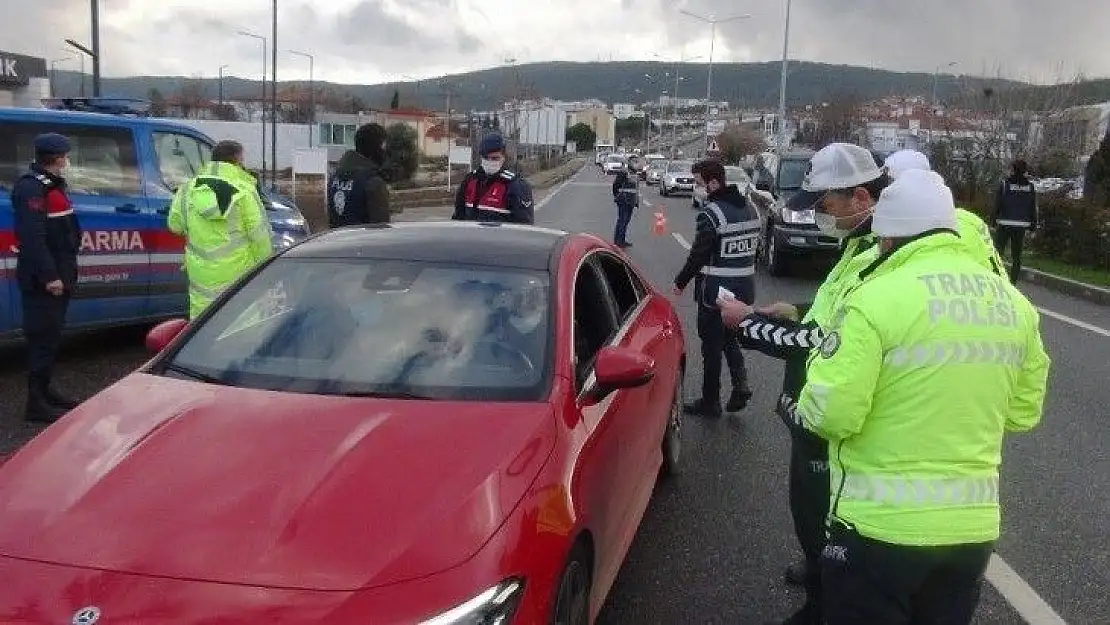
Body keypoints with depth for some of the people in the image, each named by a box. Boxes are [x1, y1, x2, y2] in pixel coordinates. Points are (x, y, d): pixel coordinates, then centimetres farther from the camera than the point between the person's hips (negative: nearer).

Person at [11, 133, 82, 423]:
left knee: (51, 335, 16)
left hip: (57, 274, 10)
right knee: (43, 337, -8)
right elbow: (32, 236, -24)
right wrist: (48, 276, -26)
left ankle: (45, 391, 27)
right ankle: (36, 403, -4)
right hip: (42, 279, -10)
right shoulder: (31, 187, -15)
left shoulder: (51, 184, 17)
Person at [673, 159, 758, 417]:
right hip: (745, 287, 7)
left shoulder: (712, 213, -18)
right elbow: (754, 248, 13)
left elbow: (698, 254, -16)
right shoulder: (750, 209, 7)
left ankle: (710, 402, 15)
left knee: (712, 345, 5)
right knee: (729, 337, 23)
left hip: (716, 291, -7)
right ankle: (740, 384, 5)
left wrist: (680, 282, -3)